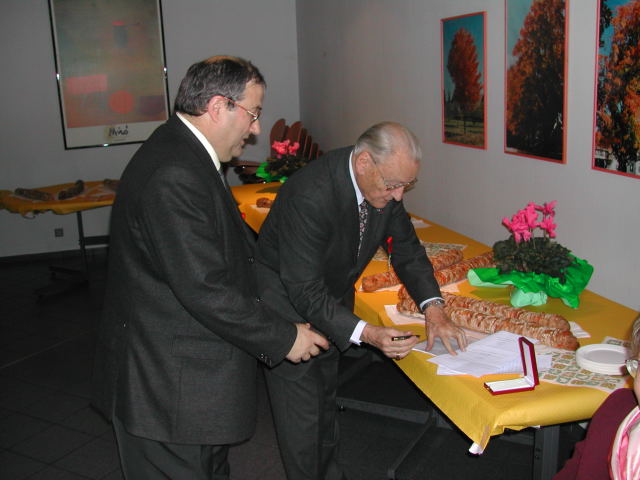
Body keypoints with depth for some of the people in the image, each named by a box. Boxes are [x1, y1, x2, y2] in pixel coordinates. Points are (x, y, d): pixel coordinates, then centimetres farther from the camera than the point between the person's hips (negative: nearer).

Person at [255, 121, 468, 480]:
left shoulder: (386, 183, -14)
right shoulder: (310, 194, -37)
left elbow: (407, 247, -1)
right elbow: (305, 292, -33)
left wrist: (433, 307, -14)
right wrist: (366, 333, -42)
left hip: (332, 296, 7)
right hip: (288, 300, -7)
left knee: (326, 396, 23)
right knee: (302, 412, 2)